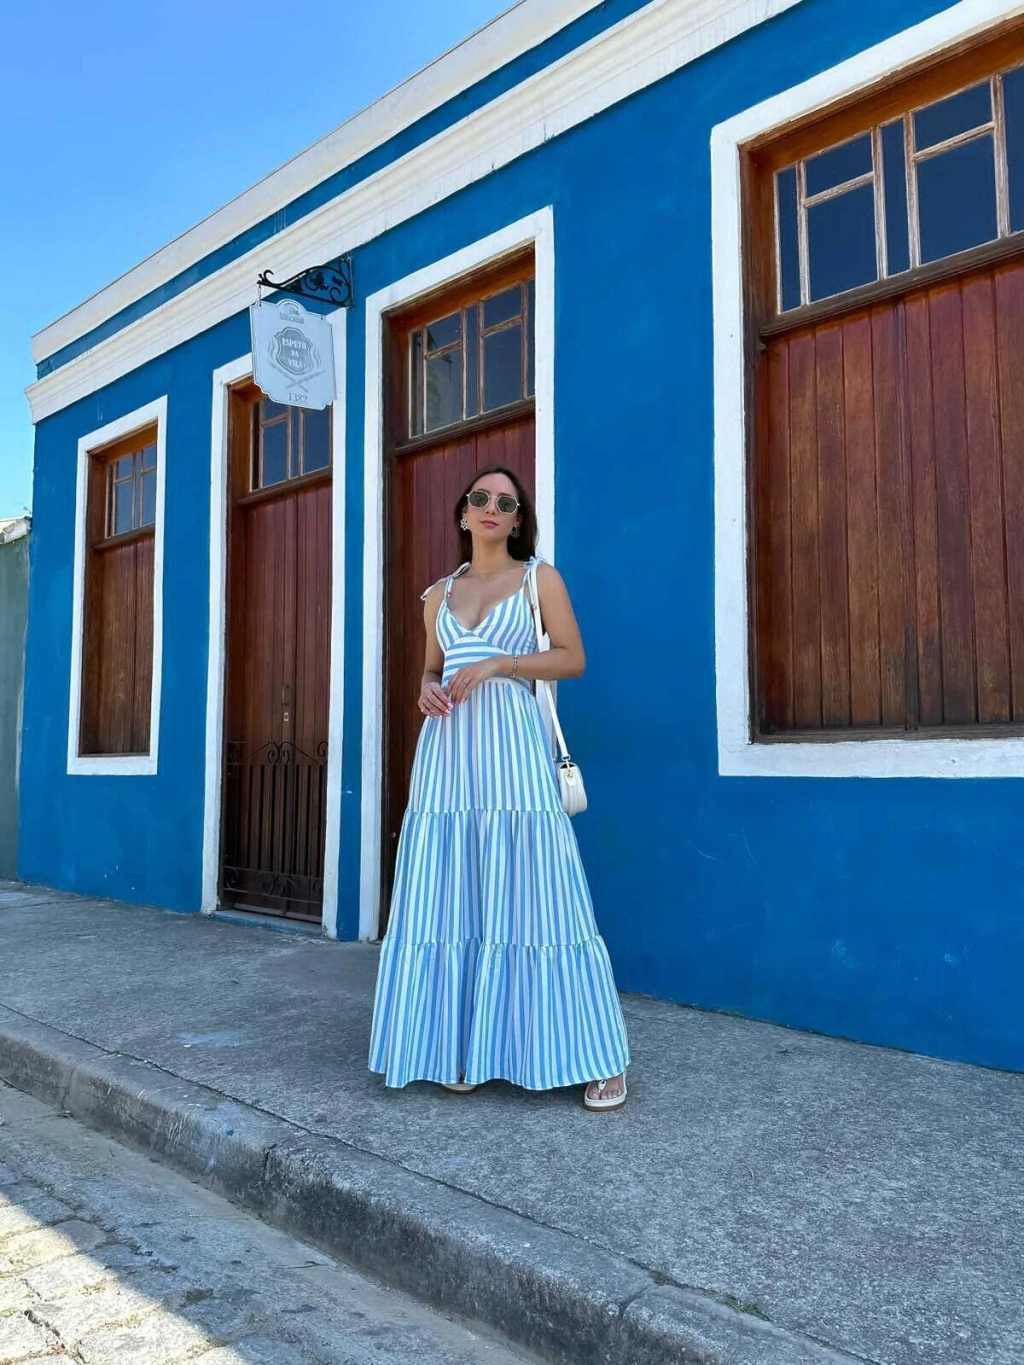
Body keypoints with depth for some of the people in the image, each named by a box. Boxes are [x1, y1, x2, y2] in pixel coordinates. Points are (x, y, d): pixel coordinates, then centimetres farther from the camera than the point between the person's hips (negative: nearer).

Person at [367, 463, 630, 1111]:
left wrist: (498, 664, -11)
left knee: (530, 893, -8)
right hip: (447, 749, 4)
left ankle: (598, 1060, 0)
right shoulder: (440, 593, 19)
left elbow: (574, 658, 1)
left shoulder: (540, 577, 8)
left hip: (512, 744, -4)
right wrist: (427, 691, -1)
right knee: (451, 898, 2)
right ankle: (464, 1047, 12)